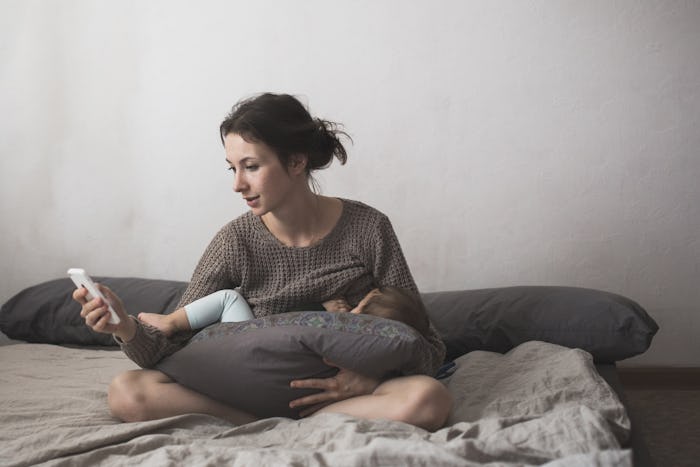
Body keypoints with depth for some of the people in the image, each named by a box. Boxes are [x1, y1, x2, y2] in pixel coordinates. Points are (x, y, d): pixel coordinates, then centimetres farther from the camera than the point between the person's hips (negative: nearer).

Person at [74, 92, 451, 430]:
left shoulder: (367, 229, -9)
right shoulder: (235, 242, -6)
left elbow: (428, 347, -5)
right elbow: (173, 349, -7)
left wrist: (370, 378, -24)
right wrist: (127, 329, -29)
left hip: (342, 394, 0)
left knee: (429, 398, -33)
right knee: (126, 393, -19)